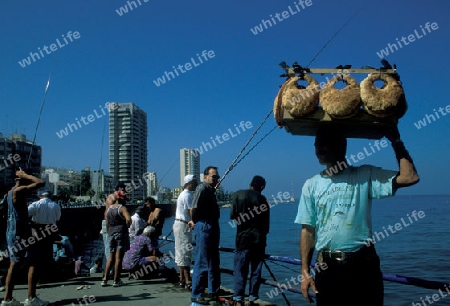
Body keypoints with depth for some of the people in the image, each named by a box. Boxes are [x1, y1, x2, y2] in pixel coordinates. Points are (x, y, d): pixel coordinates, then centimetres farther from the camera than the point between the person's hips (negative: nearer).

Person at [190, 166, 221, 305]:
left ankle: (214, 293, 27)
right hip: (204, 228, -10)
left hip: (213, 228, 10)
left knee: (214, 263, 16)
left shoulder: (210, 189, 15)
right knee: (202, 263, -5)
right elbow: (193, 209, -21)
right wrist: (195, 222, -6)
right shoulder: (202, 188, -14)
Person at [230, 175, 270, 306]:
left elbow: (233, 215, -7)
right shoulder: (263, 199, 4)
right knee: (256, 271, 8)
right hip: (259, 239, 2)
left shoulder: (237, 195, -2)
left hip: (243, 238, -2)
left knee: (240, 270, 2)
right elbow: (267, 223, 6)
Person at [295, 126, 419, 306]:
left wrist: (396, 141, -4)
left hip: (363, 265, -1)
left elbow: (409, 177, -11)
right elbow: (308, 230, 4)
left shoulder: (365, 176, 1)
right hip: (327, 267, 2)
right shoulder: (311, 185, 5)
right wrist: (305, 272, -1)